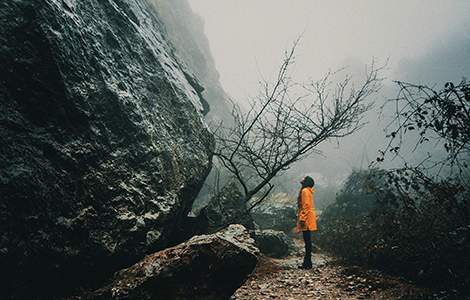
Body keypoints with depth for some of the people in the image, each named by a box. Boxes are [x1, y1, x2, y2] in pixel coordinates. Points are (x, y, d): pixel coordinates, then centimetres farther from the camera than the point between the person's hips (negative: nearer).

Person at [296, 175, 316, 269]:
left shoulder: (305, 191, -11)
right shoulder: (307, 191, 19)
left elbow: (306, 205, -18)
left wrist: (302, 219, -21)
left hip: (306, 220, -10)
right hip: (307, 220, 10)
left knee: (307, 241, -7)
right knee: (307, 241, 11)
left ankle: (308, 263, -4)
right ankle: (307, 262, 16)